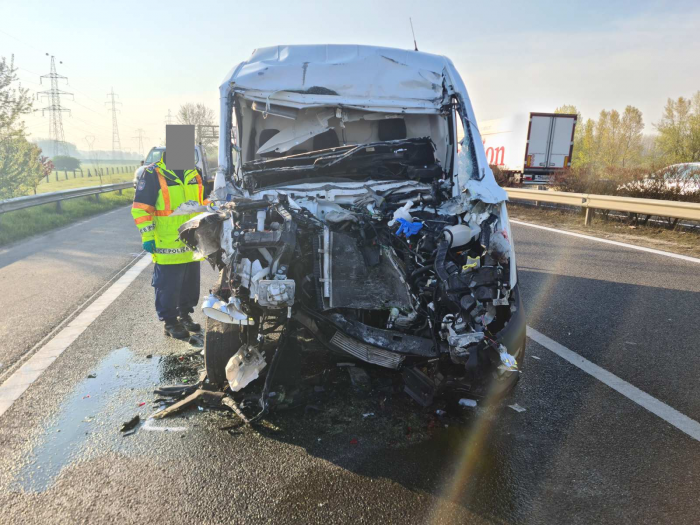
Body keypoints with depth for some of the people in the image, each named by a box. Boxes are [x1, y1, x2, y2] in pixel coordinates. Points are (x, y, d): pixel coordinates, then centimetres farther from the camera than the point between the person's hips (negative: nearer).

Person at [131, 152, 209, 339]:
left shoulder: (195, 173, 9)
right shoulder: (153, 174, -10)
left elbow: (204, 202, 20)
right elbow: (141, 208, -11)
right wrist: (147, 237, -15)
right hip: (168, 246, -6)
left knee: (191, 285, 16)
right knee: (169, 287, 3)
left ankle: (185, 315, 33)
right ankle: (170, 322, 17)